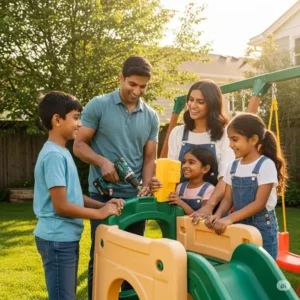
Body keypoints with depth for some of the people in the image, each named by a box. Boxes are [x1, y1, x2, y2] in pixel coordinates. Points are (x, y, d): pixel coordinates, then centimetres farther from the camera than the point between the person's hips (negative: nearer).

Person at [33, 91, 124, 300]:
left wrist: (104, 205, 3)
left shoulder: (62, 152, 11)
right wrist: (100, 213, -12)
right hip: (58, 240, -10)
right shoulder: (54, 155, -20)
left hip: (66, 238, 10)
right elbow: (61, 206, -22)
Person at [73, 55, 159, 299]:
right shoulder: (98, 106, -4)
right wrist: (103, 162, -20)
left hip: (135, 196, 4)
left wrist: (146, 186, -10)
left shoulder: (151, 117, 6)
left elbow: (149, 158, 6)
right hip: (103, 194, -3)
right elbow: (79, 145, -4)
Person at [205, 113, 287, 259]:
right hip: (239, 227, 6)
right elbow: (228, 199, 5)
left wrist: (230, 218, -27)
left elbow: (259, 203, -18)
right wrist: (218, 215, -16)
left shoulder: (266, 165, -13)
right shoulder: (233, 166, 5)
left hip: (262, 228, -5)